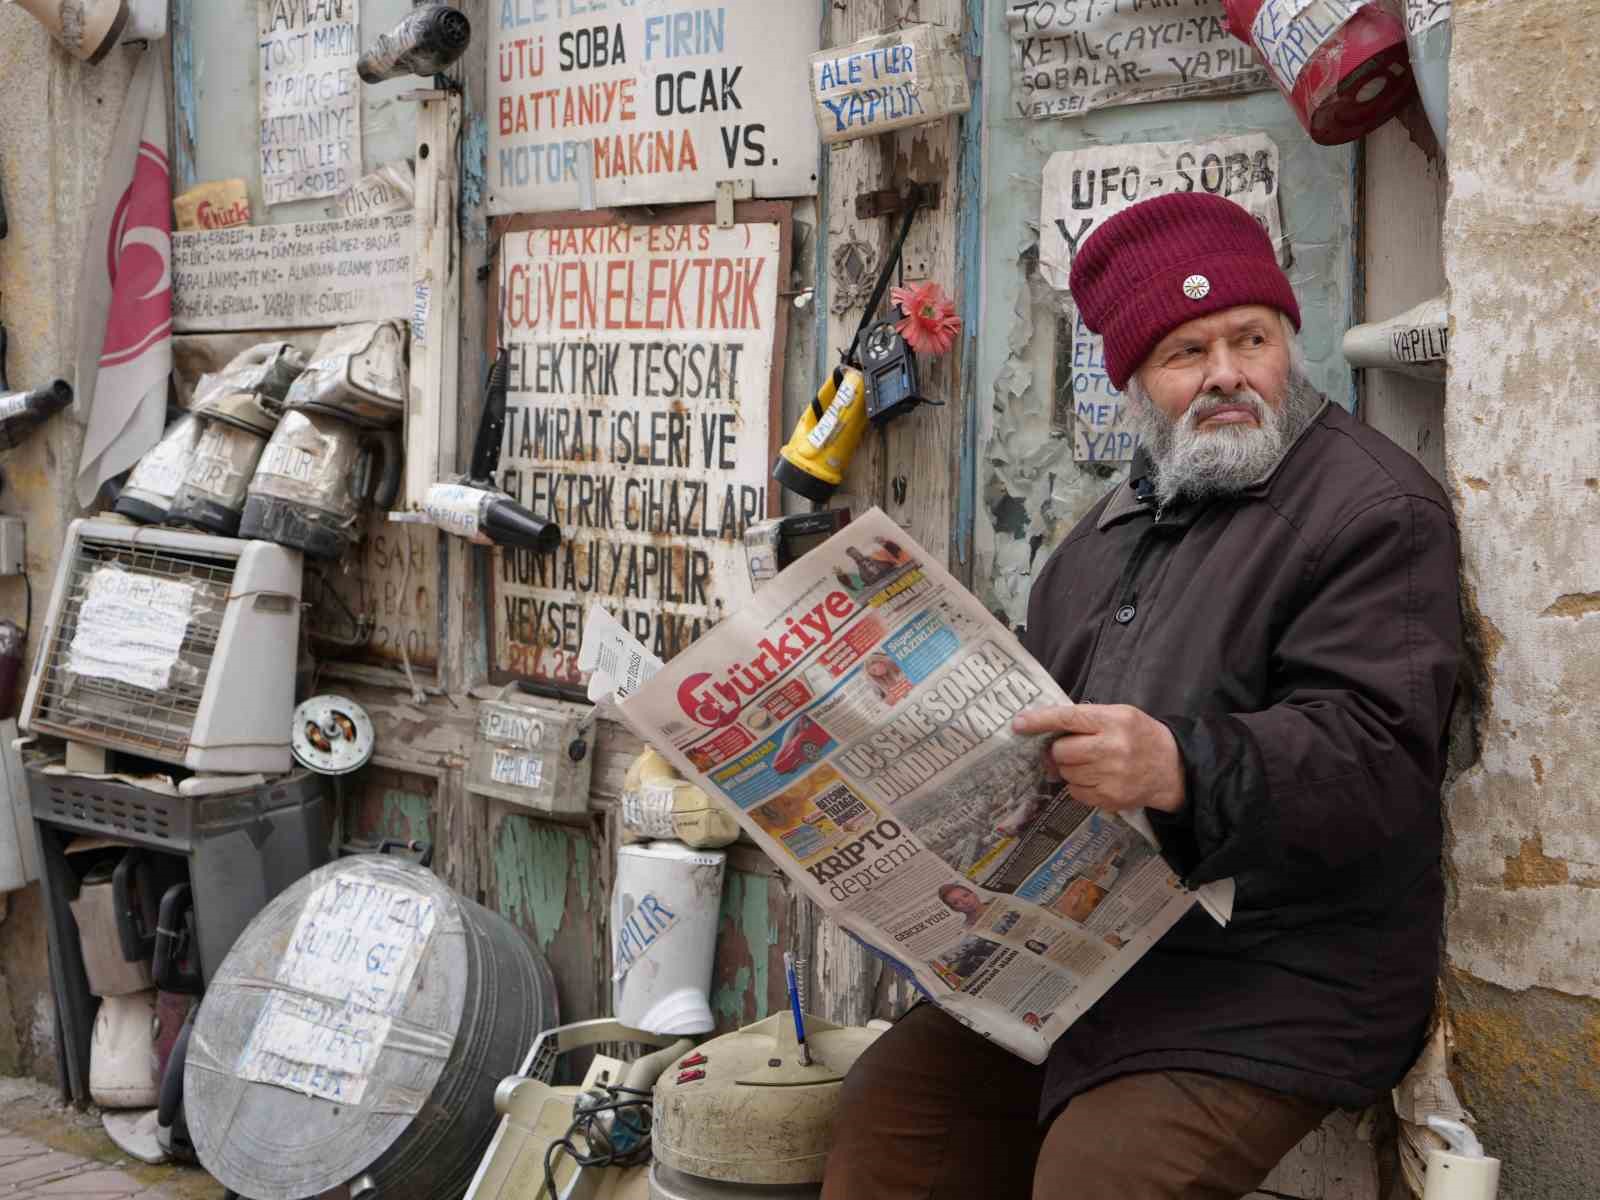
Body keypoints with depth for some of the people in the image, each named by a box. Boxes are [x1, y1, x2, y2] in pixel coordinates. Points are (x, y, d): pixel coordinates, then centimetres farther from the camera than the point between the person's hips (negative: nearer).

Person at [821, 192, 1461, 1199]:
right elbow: (1042, 715, 30)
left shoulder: (1376, 511, -8)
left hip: (1280, 977, -7)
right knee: (887, 1115, -4)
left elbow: (1372, 754, -20)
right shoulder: (1118, 525, 19)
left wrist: (1182, 768, -35)